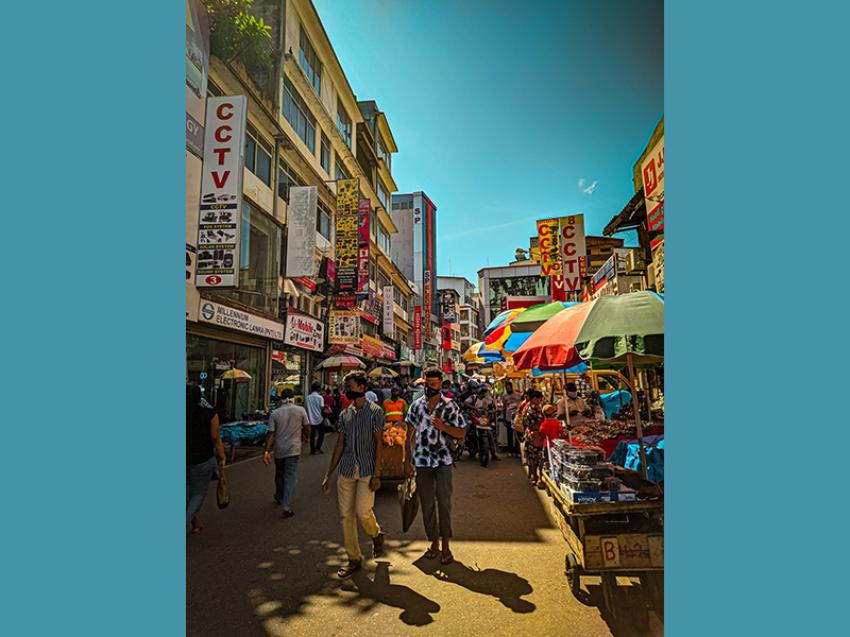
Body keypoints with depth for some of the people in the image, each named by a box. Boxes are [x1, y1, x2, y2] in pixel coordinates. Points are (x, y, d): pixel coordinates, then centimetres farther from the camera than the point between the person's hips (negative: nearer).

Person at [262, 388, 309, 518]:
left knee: (280, 475, 21)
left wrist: (267, 451, -4)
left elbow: (271, 433, -6)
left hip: (279, 450, 2)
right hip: (293, 449, -2)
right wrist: (304, 437, 20)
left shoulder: (275, 413, -3)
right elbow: (307, 427, 1)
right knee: (291, 477, 0)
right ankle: (286, 507, -6)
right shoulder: (300, 410, -7)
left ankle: (279, 497, 43)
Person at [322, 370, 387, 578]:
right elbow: (339, 445, 14)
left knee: (362, 511, -12)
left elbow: (379, 443, -7)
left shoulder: (375, 411, -4)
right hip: (346, 470, 5)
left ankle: (376, 534, 22)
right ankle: (354, 559, 20)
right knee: (346, 515, 5)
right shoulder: (344, 414, 11)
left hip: (367, 470, -5)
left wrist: (377, 474, -13)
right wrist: (328, 474, 11)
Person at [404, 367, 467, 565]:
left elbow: (462, 433, -2)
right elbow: (409, 435, 8)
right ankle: (434, 542, 25)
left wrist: (443, 426, -19)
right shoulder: (416, 405, 4)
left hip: (443, 461, -2)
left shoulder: (450, 406, -3)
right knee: (427, 503, 9)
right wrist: (407, 461, 5)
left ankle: (446, 545, 10)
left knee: (444, 501, -3)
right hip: (422, 461, 3)